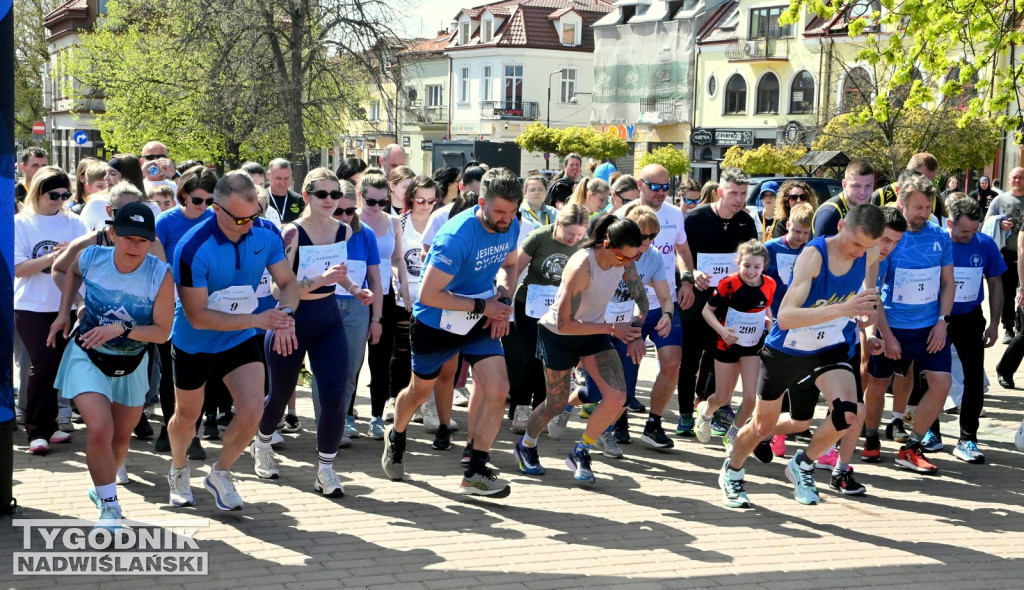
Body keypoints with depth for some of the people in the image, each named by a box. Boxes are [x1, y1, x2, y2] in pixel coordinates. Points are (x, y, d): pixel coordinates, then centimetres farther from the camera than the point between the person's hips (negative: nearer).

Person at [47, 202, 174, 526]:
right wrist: (64, 313, 3)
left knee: (121, 438, 18)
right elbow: (72, 272, 9)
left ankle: (103, 487, 49)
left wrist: (120, 329, -33)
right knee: (100, 429, -21)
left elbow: (162, 331, -19)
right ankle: (109, 507, -2)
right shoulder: (90, 258, -17)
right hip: (88, 357, -1)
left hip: (132, 365, 1)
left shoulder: (161, 275, -23)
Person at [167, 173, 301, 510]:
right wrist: (256, 320, -35)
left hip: (241, 341, 3)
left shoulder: (264, 236, -15)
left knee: (252, 411, -13)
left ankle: (220, 474, 15)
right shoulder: (193, 249, -30)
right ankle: (178, 470, 49)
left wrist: (284, 315, -26)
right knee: (186, 417, 16)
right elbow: (197, 316, -28)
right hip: (194, 344, -3)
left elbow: (288, 283, -4)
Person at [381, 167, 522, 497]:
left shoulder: (511, 227, -10)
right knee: (420, 393, 17)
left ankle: (475, 472, -3)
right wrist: (483, 305, -24)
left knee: (497, 389, -14)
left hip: (480, 321, 5)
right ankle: (396, 437, 50)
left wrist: (502, 299, -7)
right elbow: (428, 295, -30)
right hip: (436, 321, -4)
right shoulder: (457, 236, -31)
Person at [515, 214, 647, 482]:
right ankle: (526, 446, 37)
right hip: (558, 335, -5)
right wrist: (612, 329, -30)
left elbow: (641, 297, 1)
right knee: (557, 402, 6)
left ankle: (580, 453, 9)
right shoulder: (582, 267, -34)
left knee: (617, 398, -12)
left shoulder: (625, 261, -15)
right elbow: (565, 323, -30)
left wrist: (635, 329, -18)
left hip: (594, 332, 5)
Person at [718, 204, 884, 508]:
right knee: (763, 426, 12)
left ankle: (802, 465, 4)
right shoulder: (813, 254, -30)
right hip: (785, 350, -3)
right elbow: (785, 317, -41)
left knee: (847, 412, -24)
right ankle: (731, 472, 44)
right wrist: (842, 309, -50)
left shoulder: (870, 254, -14)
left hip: (830, 349, 3)